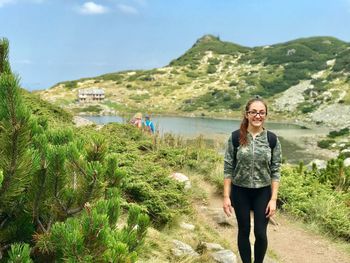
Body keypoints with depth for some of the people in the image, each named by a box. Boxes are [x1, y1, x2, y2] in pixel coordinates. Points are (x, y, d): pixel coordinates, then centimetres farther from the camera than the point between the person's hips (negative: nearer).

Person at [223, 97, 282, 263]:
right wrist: (226, 196, -7)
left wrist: (273, 199, -7)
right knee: (244, 231, 12)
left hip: (263, 193, 0)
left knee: (260, 233, 6)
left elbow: (275, 171, -3)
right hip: (240, 192, 0)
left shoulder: (272, 139, -5)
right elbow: (228, 168, -5)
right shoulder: (236, 137, -8)